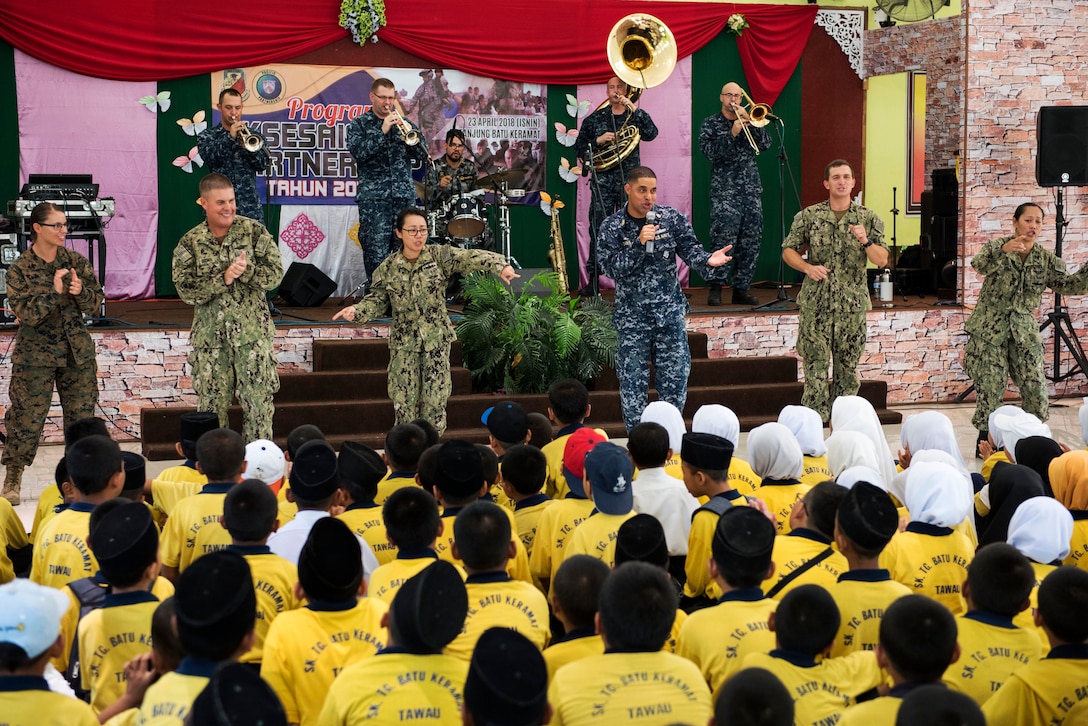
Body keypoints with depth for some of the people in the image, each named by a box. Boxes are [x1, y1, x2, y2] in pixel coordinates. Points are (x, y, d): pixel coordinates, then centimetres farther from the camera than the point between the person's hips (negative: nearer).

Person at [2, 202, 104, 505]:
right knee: (27, 416, -2)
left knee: (81, 413, 7)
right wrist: (54, 291, -24)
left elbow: (96, 303, 2)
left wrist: (81, 291, -19)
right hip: (35, 355, -3)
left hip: (77, 351, 3)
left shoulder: (77, 261, 2)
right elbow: (26, 314, -14)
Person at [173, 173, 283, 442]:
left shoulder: (254, 231, 0)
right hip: (210, 337, 1)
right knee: (212, 404, 6)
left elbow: (275, 274, -4)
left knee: (258, 401, -1)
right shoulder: (189, 243, 2)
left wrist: (246, 270, -21)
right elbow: (186, 290, -8)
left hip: (253, 332, -1)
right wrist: (223, 278, -20)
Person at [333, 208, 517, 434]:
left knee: (435, 399, 0)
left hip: (437, 339, -1)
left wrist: (500, 266, -34)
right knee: (404, 401, 2)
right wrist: (356, 310, -17)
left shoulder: (439, 256, -5)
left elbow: (471, 258, -18)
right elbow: (377, 301, 3)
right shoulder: (388, 268, 1)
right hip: (404, 341, 1)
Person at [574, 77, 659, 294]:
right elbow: (579, 148, 10)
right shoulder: (595, 118, 10)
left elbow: (651, 134, -11)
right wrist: (598, 140, -8)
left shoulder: (636, 116, 9)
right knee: (599, 229, -2)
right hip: (603, 180, 0)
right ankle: (592, 279, 2)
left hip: (630, 180, 0)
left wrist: (634, 109, -17)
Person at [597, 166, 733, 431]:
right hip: (631, 317, -1)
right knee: (633, 382, 2)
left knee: (675, 379, 5)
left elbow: (690, 250, -7)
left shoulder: (673, 218, 0)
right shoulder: (612, 228, -5)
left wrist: (708, 261, -28)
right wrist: (639, 244, -25)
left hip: (670, 312, 2)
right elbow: (612, 269, -13)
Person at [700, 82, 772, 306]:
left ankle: (741, 289, 9)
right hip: (724, 192, -4)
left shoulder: (749, 121, 16)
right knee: (722, 243, -10)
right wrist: (732, 133, -18)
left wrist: (749, 122, -8)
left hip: (751, 191, 4)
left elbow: (765, 144, 3)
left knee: (750, 244, 2)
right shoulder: (710, 124, 6)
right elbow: (709, 151, -9)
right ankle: (715, 289, -2)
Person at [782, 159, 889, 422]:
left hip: (852, 304, 2)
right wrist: (808, 267, -11)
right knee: (816, 365, -5)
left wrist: (865, 241, -19)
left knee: (848, 369, 8)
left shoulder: (868, 218, 4)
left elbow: (881, 260, -1)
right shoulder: (809, 216, 3)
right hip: (816, 304, -1)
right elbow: (788, 251, 7)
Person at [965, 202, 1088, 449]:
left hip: (1024, 329, 3)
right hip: (990, 328, -3)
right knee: (990, 388, -5)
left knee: (1035, 387, -2)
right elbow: (979, 264, -27)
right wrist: (1003, 250, -46)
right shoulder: (998, 247, -6)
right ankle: (985, 440, 12)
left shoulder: (1046, 259, 4)